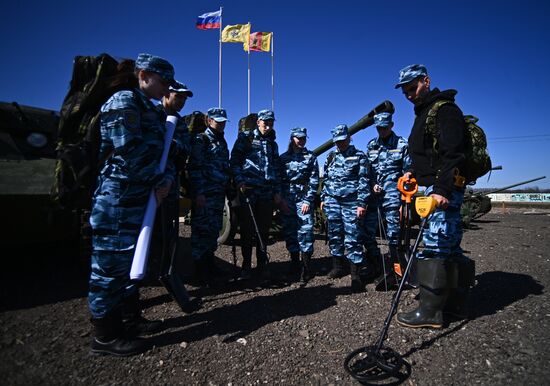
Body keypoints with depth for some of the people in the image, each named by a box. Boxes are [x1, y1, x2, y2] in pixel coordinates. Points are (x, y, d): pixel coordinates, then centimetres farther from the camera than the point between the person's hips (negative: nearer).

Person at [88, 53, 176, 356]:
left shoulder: (150, 111, 19)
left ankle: (130, 318, 31)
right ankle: (105, 336, 14)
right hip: (119, 197, -10)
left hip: (139, 197, 10)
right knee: (112, 263, -1)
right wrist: (161, 181, -11)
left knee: (130, 260, 16)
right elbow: (129, 152, -20)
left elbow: (157, 152, 16)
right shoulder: (124, 101, -10)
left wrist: (165, 179, -3)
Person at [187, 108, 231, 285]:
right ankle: (200, 267, 6)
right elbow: (195, 168, -11)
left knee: (214, 229, 12)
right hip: (204, 194, -8)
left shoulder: (222, 142, 21)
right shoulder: (201, 139, -3)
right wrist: (199, 193, -18)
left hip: (219, 194, 8)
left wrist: (228, 188, 19)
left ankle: (209, 262, 25)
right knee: (202, 229, -4)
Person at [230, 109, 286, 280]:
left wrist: (277, 192, 12)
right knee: (247, 229, 1)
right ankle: (246, 265, 14)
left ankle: (262, 265, 18)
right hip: (247, 190, -4)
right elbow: (234, 161, 0)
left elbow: (276, 170, 18)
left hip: (267, 193, 4)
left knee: (264, 230, 6)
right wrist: (240, 181, -13)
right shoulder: (245, 137, 6)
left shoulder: (272, 144, 19)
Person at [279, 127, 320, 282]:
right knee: (289, 231, 5)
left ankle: (306, 267, -1)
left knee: (305, 230, -9)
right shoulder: (284, 157, 11)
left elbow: (314, 181, 1)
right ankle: (294, 262, 18)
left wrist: (308, 200, -8)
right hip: (287, 199, 2)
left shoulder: (311, 157, 7)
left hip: (304, 198, -2)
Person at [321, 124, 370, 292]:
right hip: (332, 201, 5)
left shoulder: (359, 156, 2)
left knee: (352, 236, -8)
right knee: (334, 234, 8)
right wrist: (323, 199, 14)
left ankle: (357, 274, -2)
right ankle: (337, 266, 21)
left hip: (351, 201, -4)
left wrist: (362, 203, -11)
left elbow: (364, 181, -3)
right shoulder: (330, 156, 15)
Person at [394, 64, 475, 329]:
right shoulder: (424, 113, 23)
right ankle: (455, 302, 24)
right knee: (450, 246, 13)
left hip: (445, 189, -10)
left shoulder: (445, 109, -8)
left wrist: (441, 188, -29)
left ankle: (430, 311, -3)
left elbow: (452, 153, -21)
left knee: (435, 245, -10)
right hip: (438, 188, 10)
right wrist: (415, 172, 16)